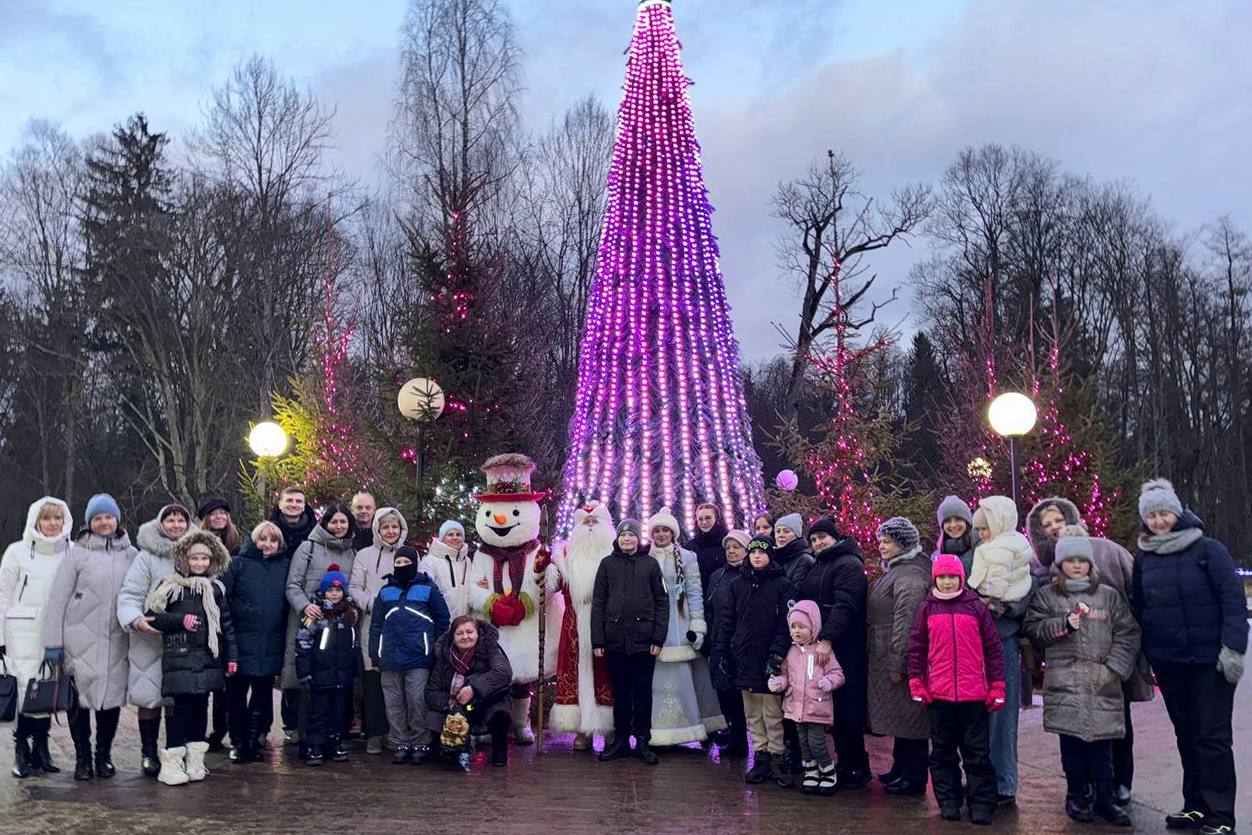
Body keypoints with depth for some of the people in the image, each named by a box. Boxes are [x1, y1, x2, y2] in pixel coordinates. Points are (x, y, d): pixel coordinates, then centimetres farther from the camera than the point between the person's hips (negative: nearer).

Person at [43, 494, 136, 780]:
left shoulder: (131, 555, 8)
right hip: (81, 640, -2)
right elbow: (57, 599, -2)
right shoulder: (77, 554, 0)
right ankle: (83, 758, 15)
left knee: (111, 697, 6)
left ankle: (104, 756, 20)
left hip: (117, 641, 2)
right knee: (80, 697, 1)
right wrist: (53, 641, -6)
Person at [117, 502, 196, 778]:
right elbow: (129, 595, -10)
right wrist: (136, 620, -26)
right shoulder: (147, 556, -4)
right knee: (150, 697, 1)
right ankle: (148, 753, 14)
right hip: (150, 640, -3)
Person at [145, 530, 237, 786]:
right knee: (184, 706, -9)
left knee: (200, 707, 9)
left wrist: (231, 655, 9)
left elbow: (225, 624, 13)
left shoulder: (216, 589, 11)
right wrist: (181, 620, -13)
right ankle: (171, 760, 1)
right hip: (180, 657, -5)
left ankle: (195, 759, 19)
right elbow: (152, 616, -5)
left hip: (208, 658, 5)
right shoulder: (171, 587, -3)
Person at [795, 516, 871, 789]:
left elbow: (844, 605, -20)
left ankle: (857, 768, 3)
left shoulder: (849, 565, -8)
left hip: (844, 650, -9)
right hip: (819, 646, 9)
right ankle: (845, 763, 18)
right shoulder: (818, 567, 20)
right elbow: (804, 602, 24)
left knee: (845, 710, -6)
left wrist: (827, 639, -28)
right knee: (831, 709, 10)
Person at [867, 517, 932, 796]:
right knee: (899, 715, 18)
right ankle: (901, 767, 29)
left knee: (908, 715, -3)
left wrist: (897, 662, -25)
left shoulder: (909, 574, -17)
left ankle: (914, 777, 5)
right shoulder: (896, 570, 17)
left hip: (903, 658, -10)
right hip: (888, 658, 10)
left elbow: (905, 621, -24)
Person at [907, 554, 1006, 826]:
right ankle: (948, 801, 21)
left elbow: (993, 648, 3)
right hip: (939, 693, 2)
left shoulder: (977, 607, 1)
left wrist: (997, 687, 1)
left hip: (974, 694, -1)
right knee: (943, 751, 10)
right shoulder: (926, 609, 3)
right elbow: (916, 648, 6)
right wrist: (916, 683, 1)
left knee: (977, 752, 5)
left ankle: (981, 804, 14)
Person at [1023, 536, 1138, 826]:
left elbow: (1128, 634, 7)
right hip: (1064, 682, -1)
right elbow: (1032, 629, 1)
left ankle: (1105, 797, 12)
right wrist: (1063, 625, -13)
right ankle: (1077, 795, 15)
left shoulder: (1109, 596, 10)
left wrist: (1113, 668, -4)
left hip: (1102, 683, 1)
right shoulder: (1046, 595, 8)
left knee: (1101, 739, 2)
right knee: (1071, 738, 3)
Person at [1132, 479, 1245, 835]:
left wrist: (1233, 647, -18)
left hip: (1210, 659, -5)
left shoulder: (1208, 549, -8)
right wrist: (1142, 654, 12)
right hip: (1168, 662, 5)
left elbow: (1233, 600, -11)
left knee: (1212, 735, -2)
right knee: (1186, 734, 12)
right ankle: (1196, 806, 22)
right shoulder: (1144, 558, 6)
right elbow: (1138, 608, 13)